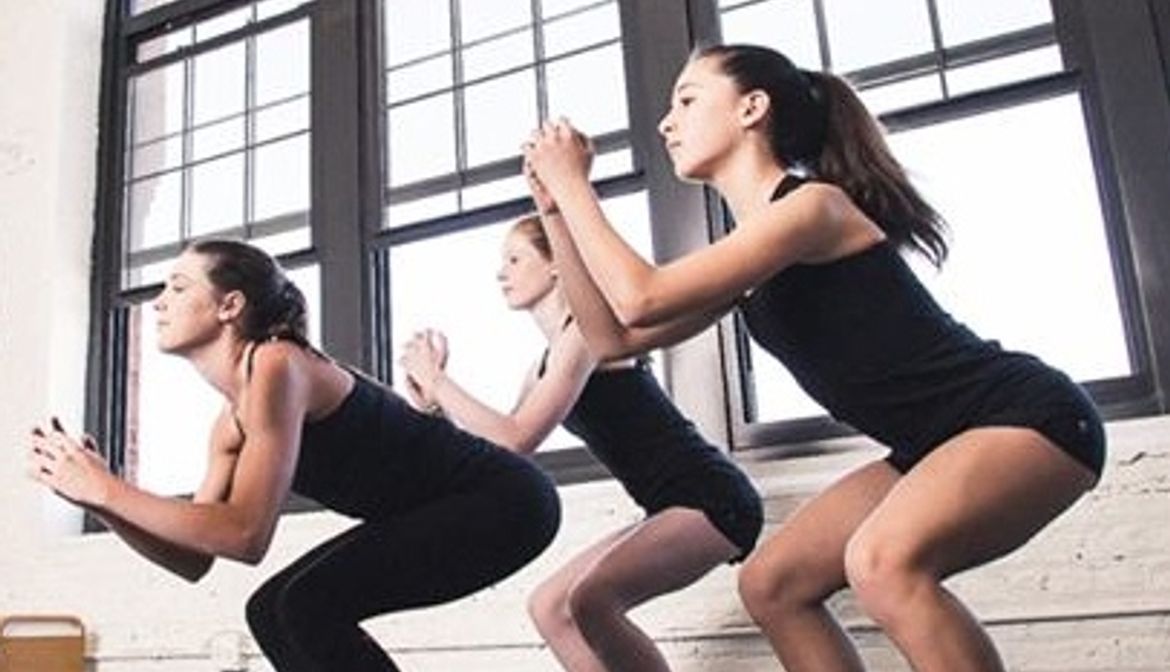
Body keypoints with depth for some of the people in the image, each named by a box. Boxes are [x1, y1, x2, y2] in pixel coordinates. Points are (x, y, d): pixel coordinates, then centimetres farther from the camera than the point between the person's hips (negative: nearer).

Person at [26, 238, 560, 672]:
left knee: (310, 606, -20)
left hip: (503, 500, -9)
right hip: (449, 513, 9)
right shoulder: (230, 424, 7)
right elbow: (194, 560, 8)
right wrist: (93, 495, -3)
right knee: (275, 611, 6)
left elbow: (245, 534, -26)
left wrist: (108, 490, -18)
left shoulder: (276, 367, -21)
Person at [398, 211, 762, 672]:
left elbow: (516, 440, -20)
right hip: (679, 509, 10)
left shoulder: (586, 328, -13)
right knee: (550, 607, 10)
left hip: (710, 501, -10)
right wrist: (435, 397, 5)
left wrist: (437, 382, -10)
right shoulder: (547, 362, 15)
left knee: (588, 599, -27)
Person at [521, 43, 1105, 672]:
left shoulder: (811, 205, -19)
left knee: (883, 559, -34)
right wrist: (556, 206, 7)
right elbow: (617, 335, 8)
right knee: (771, 584, 4)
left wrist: (570, 182, -13)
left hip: (1028, 416, -9)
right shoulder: (751, 259, 8)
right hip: (940, 444, 9)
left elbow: (640, 300, -26)